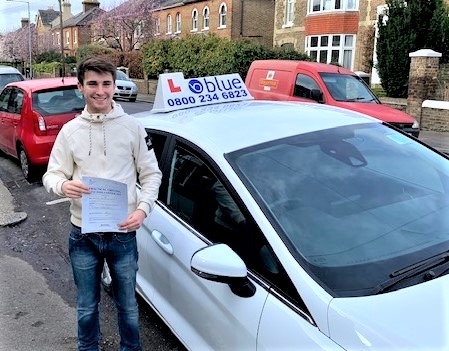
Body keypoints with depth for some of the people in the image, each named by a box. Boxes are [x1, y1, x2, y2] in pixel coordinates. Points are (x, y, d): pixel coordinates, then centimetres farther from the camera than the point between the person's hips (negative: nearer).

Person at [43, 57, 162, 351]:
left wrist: (143, 208, -15)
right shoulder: (70, 131, 2)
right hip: (83, 235, 1)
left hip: (123, 234, -1)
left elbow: (152, 174, 1)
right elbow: (51, 175, 4)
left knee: (128, 305, 15)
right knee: (87, 306, 18)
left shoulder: (132, 127, -3)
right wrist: (63, 185, -20)